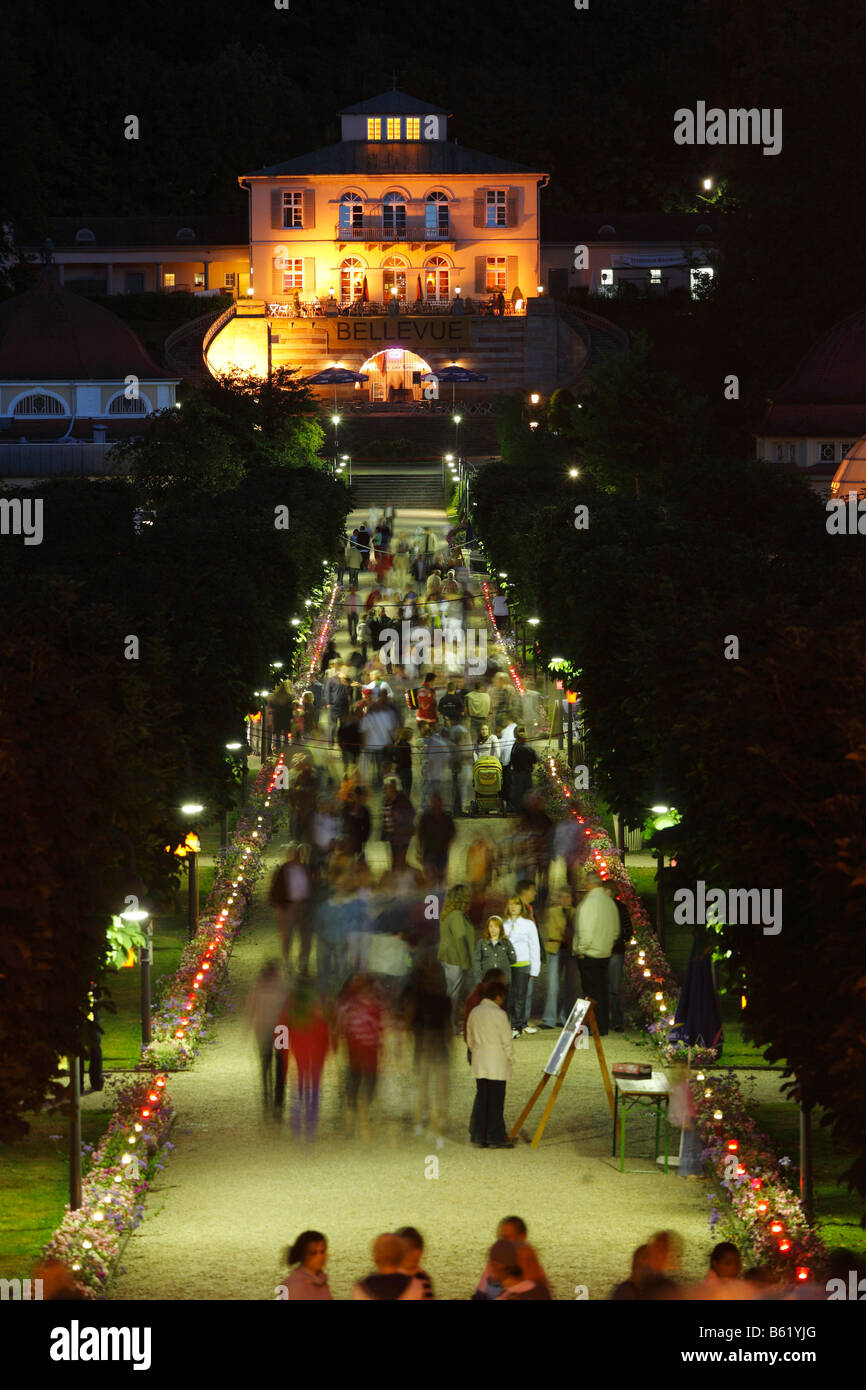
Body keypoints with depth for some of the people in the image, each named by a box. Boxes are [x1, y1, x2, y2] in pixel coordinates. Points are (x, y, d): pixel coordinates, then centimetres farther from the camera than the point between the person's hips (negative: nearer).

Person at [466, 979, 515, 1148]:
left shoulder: (474, 1013, 8)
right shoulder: (499, 1014, -12)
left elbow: (470, 1039, 15)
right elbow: (507, 1040, -10)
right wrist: (510, 1060, 1)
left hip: (479, 1064, 6)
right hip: (497, 1065, -6)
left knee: (481, 1099, 9)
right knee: (496, 1101, -2)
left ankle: (478, 1137, 9)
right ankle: (496, 1138, -1)